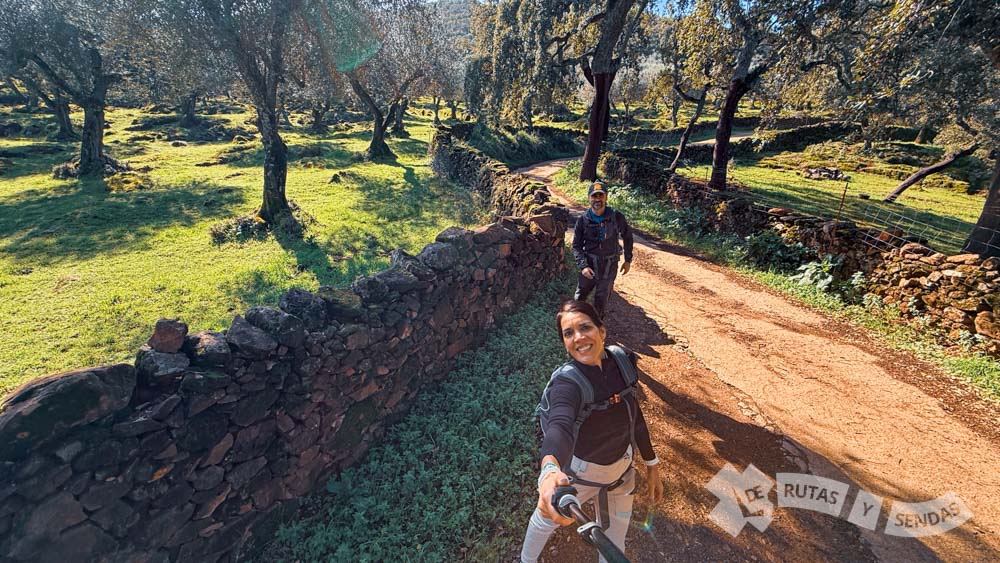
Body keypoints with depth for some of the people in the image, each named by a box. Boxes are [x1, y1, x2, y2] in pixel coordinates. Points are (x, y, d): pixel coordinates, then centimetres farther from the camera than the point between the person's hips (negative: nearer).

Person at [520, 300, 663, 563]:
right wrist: (550, 470, -75)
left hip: (622, 466, 4)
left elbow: (633, 412, -2)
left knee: (615, 528, 26)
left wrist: (651, 463, 7)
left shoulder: (621, 359, -17)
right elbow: (560, 426, -55)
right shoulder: (567, 382, -34)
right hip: (580, 471, -4)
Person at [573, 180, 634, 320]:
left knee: (601, 300, 13)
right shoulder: (583, 220, -10)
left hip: (610, 266, 0)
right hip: (589, 265, 1)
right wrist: (583, 266, -18)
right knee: (579, 297, 13)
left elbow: (627, 236, 5)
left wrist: (628, 260, 7)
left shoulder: (616, 217, -11)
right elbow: (576, 246, -5)